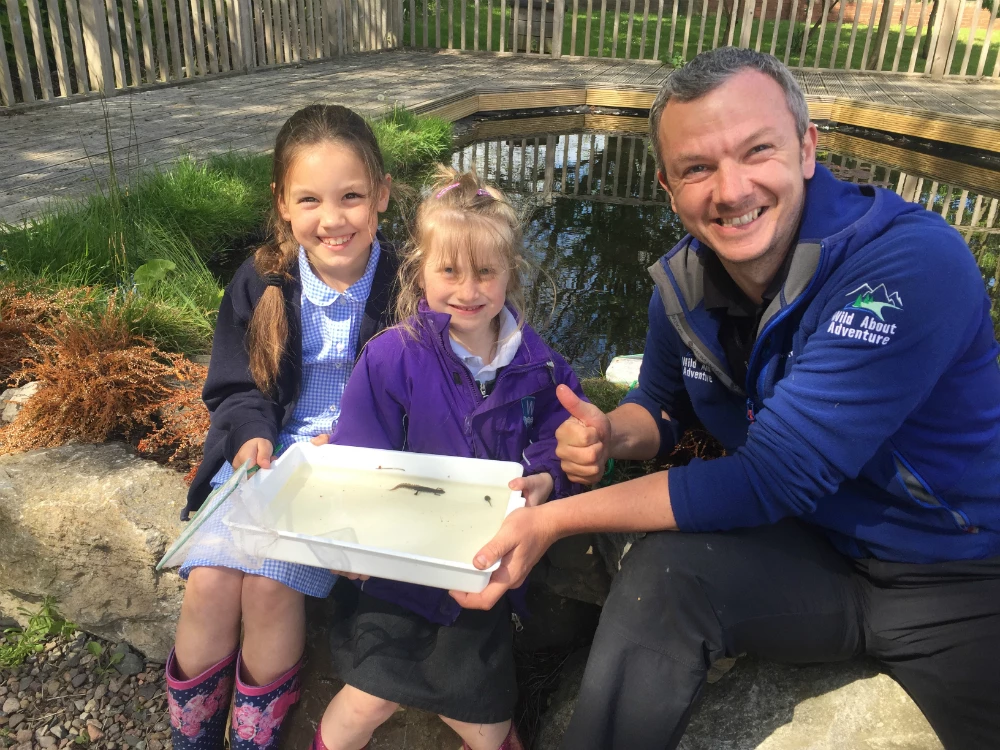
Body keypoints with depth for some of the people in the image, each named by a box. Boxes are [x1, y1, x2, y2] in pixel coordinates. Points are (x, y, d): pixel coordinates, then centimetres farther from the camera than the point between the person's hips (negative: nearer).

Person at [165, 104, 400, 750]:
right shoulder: (261, 283, -1)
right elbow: (235, 386, 7)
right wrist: (253, 434, -14)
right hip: (263, 452, 3)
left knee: (270, 585, -21)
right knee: (209, 583, -16)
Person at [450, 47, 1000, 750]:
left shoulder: (913, 262, -27)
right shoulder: (683, 283, -8)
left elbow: (772, 477, -29)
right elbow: (661, 404, 10)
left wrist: (557, 519, -27)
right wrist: (611, 434, -15)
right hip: (815, 550, 3)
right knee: (661, 573, -21)